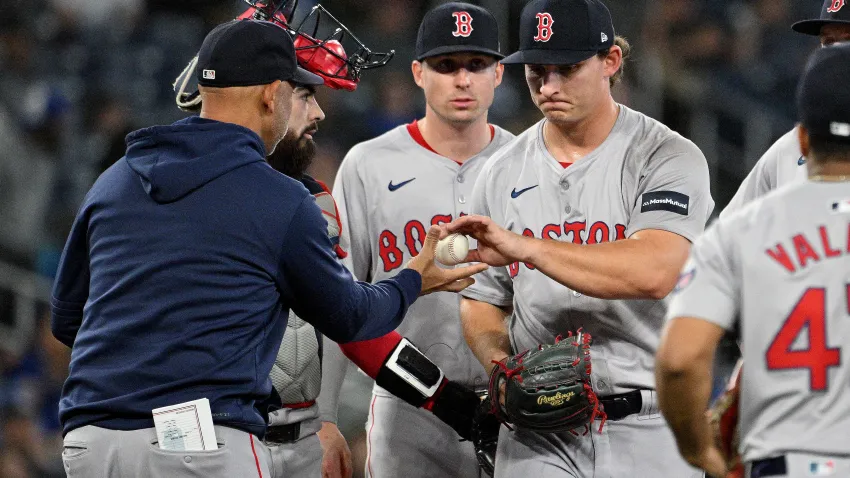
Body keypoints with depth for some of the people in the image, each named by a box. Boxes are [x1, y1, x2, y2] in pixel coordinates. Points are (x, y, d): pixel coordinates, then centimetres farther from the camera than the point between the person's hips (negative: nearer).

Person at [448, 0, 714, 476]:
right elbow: (482, 302, 18)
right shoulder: (503, 173, 11)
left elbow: (654, 273, -22)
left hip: (646, 431, -3)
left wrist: (524, 248, -26)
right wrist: (497, 361, -5)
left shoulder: (671, 158, -5)